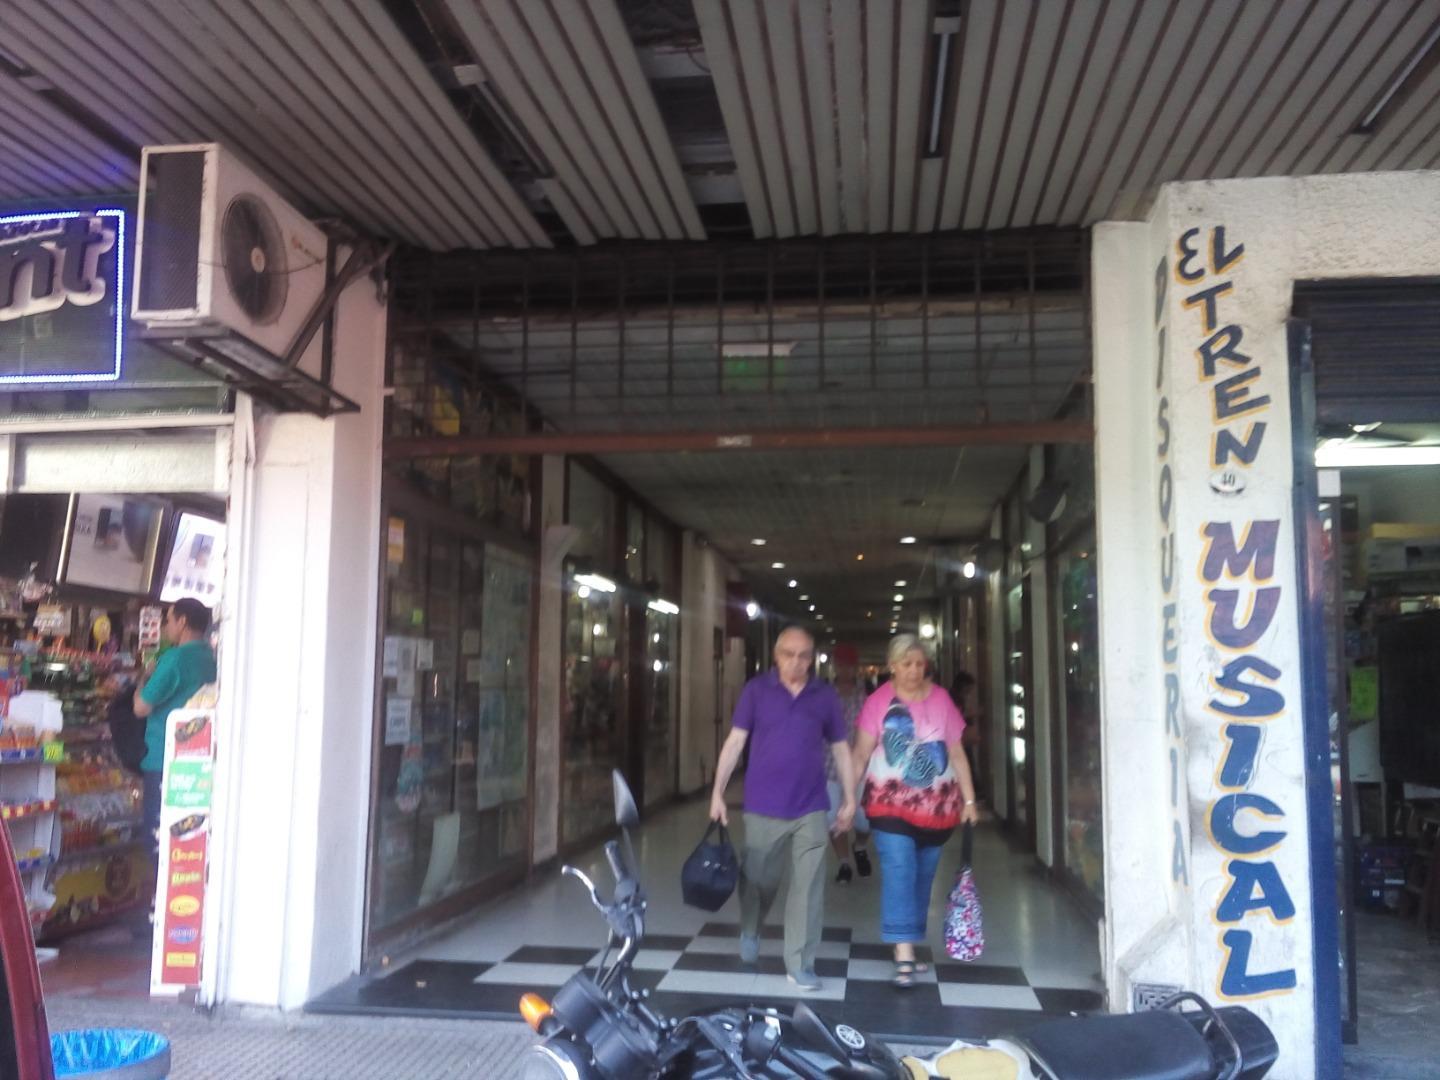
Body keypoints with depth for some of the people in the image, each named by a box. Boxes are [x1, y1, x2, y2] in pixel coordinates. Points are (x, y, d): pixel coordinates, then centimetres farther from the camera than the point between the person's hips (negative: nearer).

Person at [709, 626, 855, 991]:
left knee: (808, 888, 1)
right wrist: (718, 792, -5)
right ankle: (750, 932, 42)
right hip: (763, 807, -1)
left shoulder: (826, 695, 3)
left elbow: (841, 749, 10)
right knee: (758, 880, 13)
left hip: (810, 808, 1)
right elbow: (735, 742, -2)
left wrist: (850, 799, 8)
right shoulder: (756, 690, -2)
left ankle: (800, 965, 12)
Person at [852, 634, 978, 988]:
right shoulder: (879, 702, -6)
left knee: (922, 879, 12)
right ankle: (904, 957, -12)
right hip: (891, 802, -3)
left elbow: (956, 753, 6)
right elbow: (861, 754, -5)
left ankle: (907, 944, 28)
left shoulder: (940, 699, 1)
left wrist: (969, 800, 4)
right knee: (899, 874, -13)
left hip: (936, 803, 3)